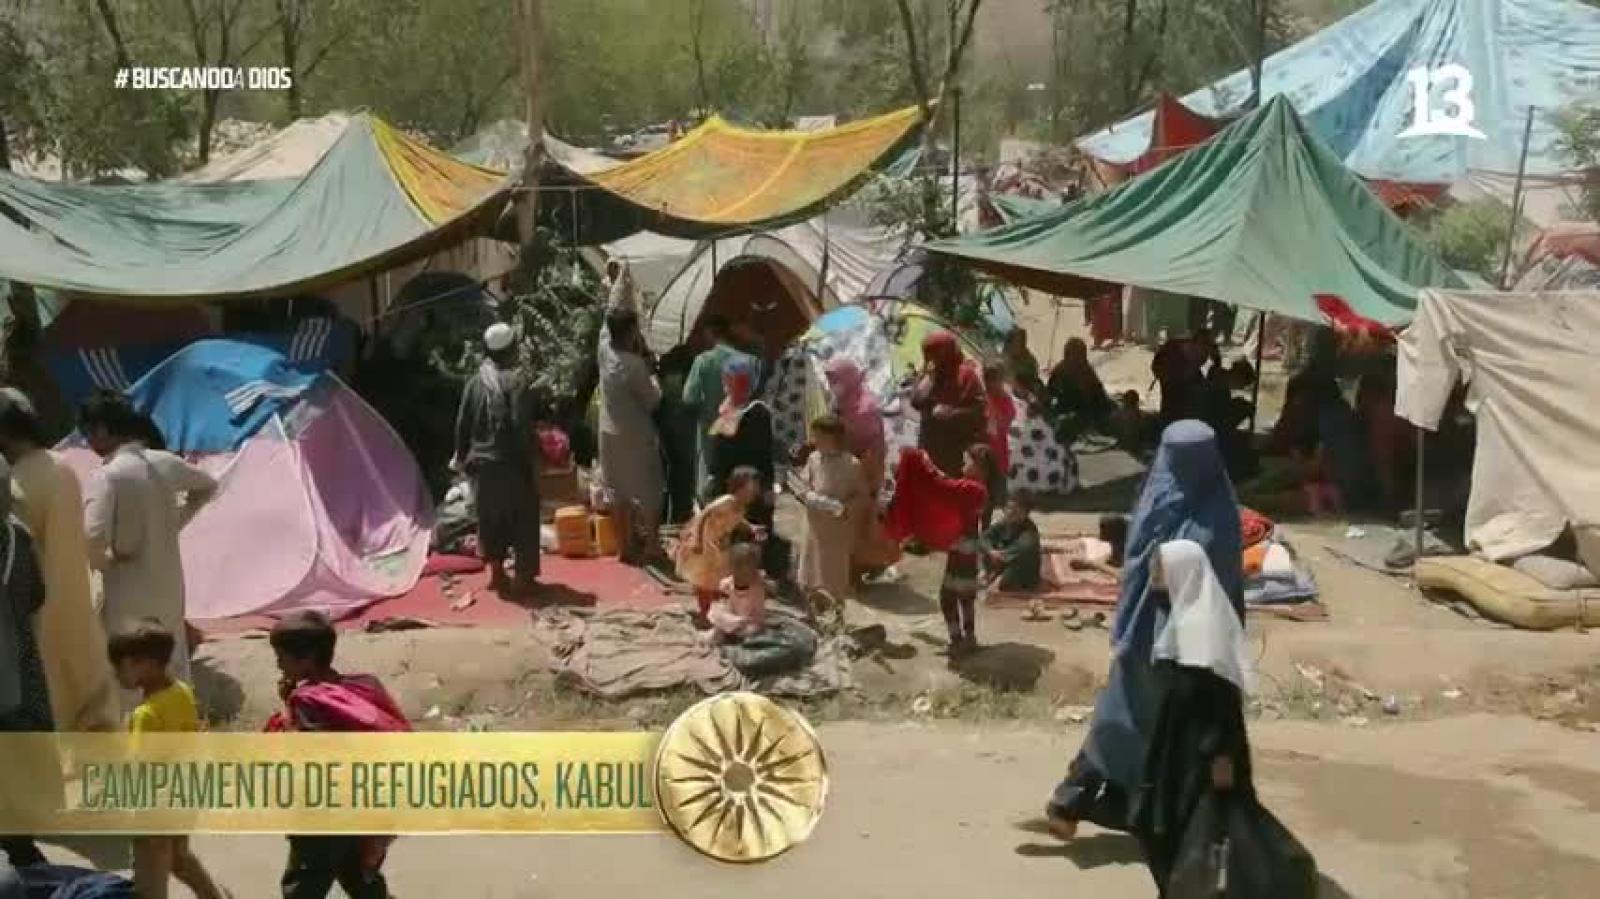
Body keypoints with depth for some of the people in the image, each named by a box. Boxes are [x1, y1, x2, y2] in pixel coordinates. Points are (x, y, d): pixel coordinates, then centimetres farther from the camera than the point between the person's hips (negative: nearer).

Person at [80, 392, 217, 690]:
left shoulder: (108, 476, -20)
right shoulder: (166, 463, 0)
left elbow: (92, 538, -31)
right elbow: (207, 486, 19)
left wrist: (104, 563, -11)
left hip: (129, 591, -6)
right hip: (169, 583, 6)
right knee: (173, 662, 18)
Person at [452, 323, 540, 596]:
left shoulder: (475, 383, 3)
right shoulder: (515, 382, -13)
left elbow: (462, 424, 6)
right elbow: (522, 427, -17)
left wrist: (462, 457, 19)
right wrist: (530, 462, -9)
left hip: (483, 463, 5)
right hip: (511, 462, -5)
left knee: (491, 517, 16)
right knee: (523, 518, 6)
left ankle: (497, 573, 24)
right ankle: (524, 576, 7)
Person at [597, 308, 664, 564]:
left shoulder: (604, 353, -5)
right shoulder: (634, 364, -24)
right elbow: (652, 402, -14)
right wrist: (653, 379, 3)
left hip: (610, 434, 7)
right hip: (636, 437, -7)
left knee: (619, 492, 14)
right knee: (649, 493, 8)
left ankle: (627, 546, 21)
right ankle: (650, 547, 13)